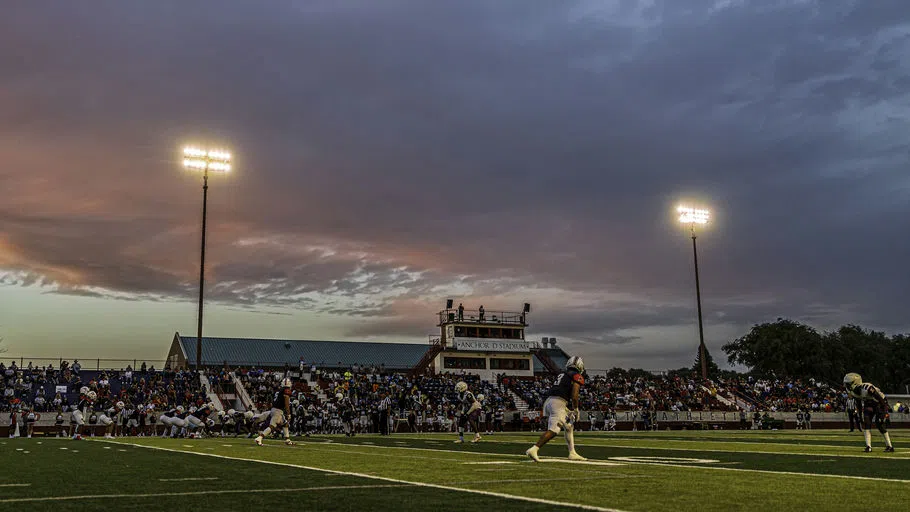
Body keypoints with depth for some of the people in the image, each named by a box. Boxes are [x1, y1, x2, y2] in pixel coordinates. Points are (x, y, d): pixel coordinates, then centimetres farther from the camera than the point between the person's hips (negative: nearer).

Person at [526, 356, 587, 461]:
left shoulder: (561, 375, 27)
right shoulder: (577, 377, 3)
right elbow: (574, 397, -8)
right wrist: (576, 410, 8)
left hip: (548, 401, 9)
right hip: (558, 403, -9)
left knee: (569, 426, 22)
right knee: (553, 430, -14)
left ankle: (572, 453, 23)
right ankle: (533, 450, -26)